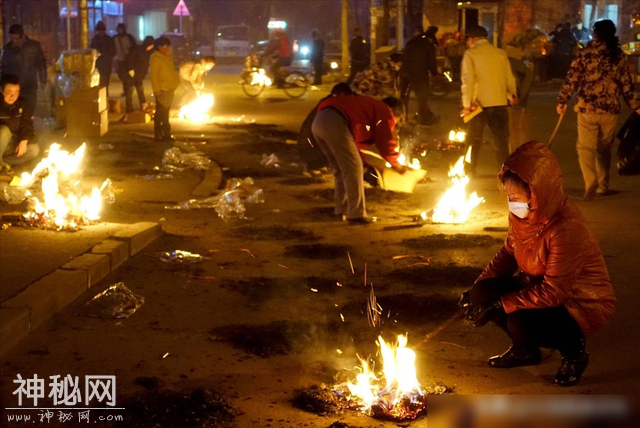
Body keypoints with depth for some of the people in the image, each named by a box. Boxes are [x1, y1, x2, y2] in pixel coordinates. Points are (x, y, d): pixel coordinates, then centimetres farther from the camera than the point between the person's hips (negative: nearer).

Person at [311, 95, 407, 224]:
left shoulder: (370, 106, 35)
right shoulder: (385, 113, 9)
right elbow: (386, 144, 5)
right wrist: (396, 164, 21)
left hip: (318, 122, 9)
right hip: (335, 123, -9)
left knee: (341, 169, 20)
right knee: (354, 169, -3)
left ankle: (342, 210, 25)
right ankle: (356, 214, -2)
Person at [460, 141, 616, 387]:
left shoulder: (566, 228, -33)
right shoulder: (522, 215, -9)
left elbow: (553, 292, -31)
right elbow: (508, 253, 9)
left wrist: (498, 305, -29)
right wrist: (477, 289, -3)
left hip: (583, 303, -8)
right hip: (539, 287, 8)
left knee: (519, 322, -32)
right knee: (483, 293, -12)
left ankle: (574, 352, 1)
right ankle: (525, 350, 15)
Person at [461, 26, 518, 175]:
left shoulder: (470, 54, -5)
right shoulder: (501, 53, 6)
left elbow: (468, 80, -12)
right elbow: (509, 77, 13)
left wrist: (466, 104, -9)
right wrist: (512, 95, 29)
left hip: (479, 102, -3)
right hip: (500, 101, 3)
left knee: (475, 140, 10)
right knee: (501, 139, 7)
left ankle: (470, 171, 15)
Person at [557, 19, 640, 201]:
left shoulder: (585, 53, -5)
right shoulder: (619, 55, 3)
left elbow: (572, 79, -6)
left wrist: (562, 101, 3)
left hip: (587, 108, -3)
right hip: (610, 109, 3)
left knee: (586, 147, 1)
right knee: (604, 148, 16)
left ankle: (591, 183, -18)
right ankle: (603, 186, 23)